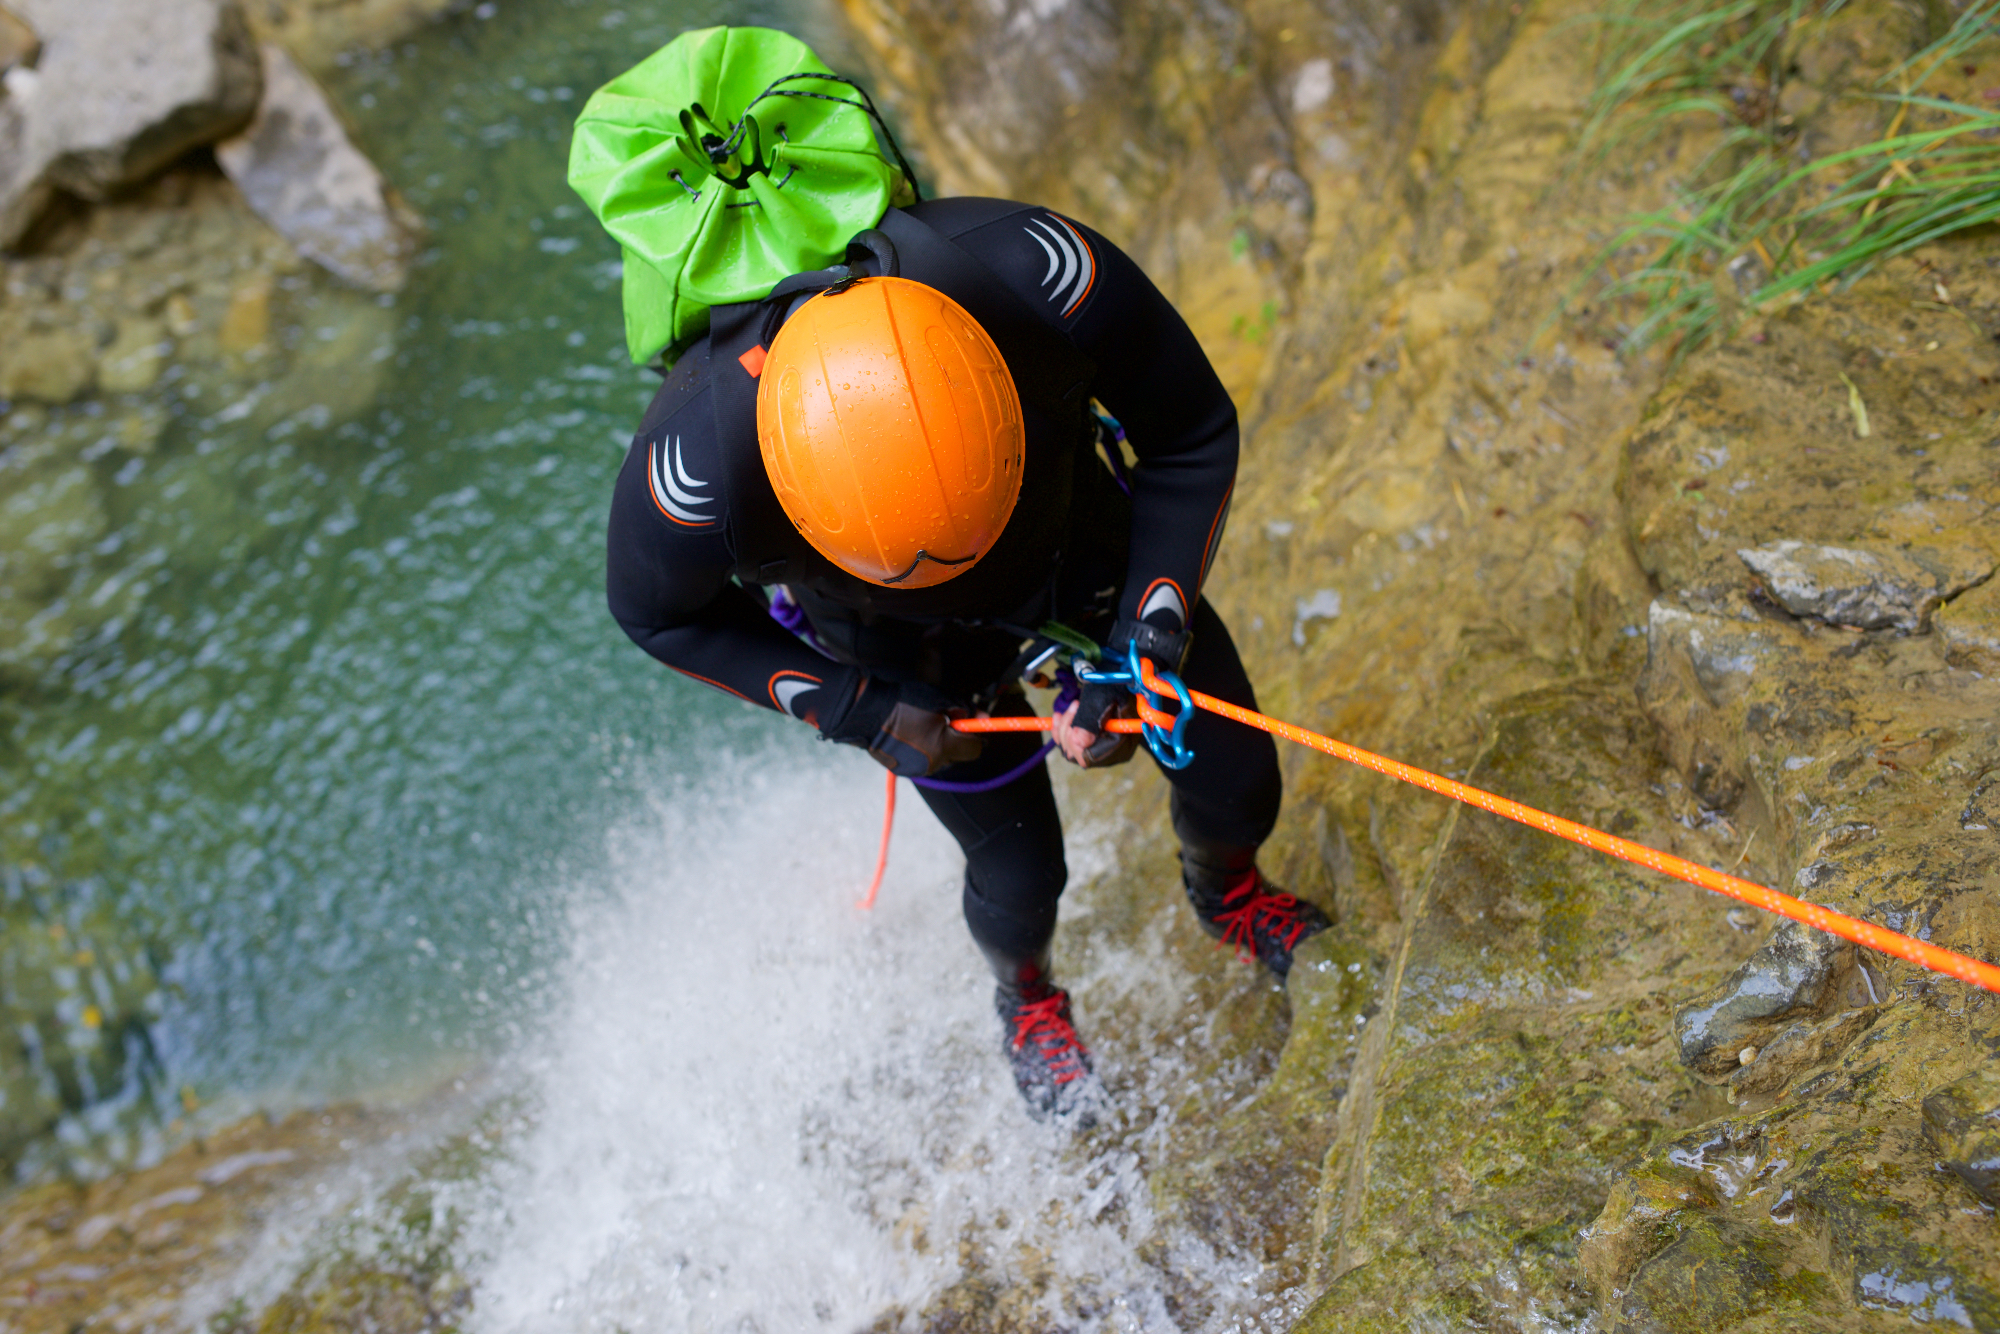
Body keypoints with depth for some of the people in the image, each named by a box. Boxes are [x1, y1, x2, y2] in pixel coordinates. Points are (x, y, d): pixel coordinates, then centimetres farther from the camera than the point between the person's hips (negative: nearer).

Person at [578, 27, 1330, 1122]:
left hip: (1085, 544, 2)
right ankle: (1026, 1000, 47)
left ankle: (1223, 892, 50)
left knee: (1236, 782, 9)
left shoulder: (1034, 274, -41)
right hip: (907, 650, -1)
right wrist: (855, 712, -22)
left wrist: (1146, 644, -27)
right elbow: (657, 615, -16)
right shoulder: (702, 459, -41)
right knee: (1020, 870, 6)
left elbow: (1195, 435, -20)